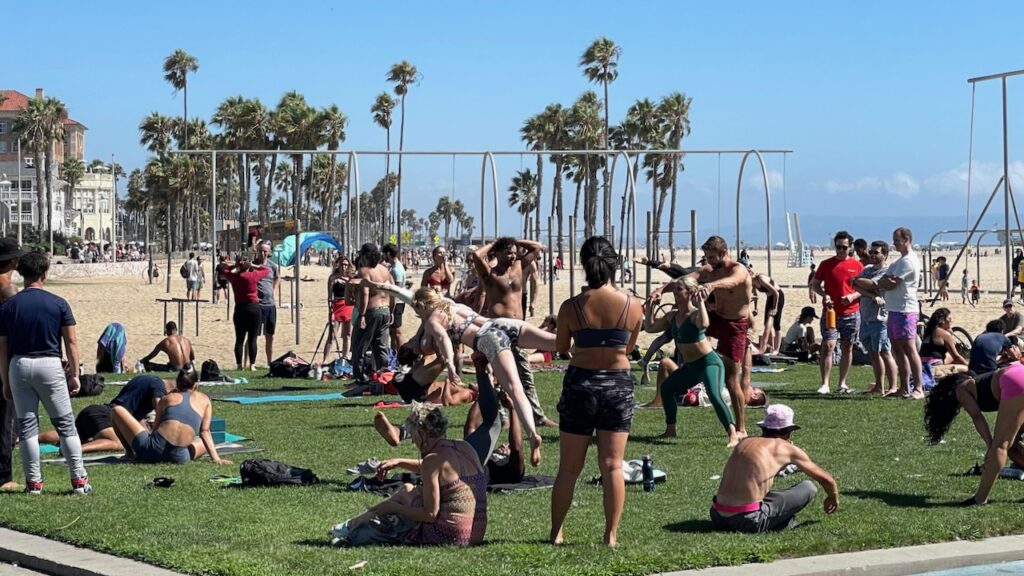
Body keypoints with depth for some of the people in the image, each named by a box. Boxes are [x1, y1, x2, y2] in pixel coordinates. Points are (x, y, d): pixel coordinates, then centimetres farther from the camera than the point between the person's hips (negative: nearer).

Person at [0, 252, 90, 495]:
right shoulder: (58, 303, -2)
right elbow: (71, 342, -3)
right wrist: (74, 374, 5)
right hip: (50, 365, -1)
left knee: (26, 426, 7)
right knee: (65, 424, 4)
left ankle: (33, 482, 7)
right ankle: (79, 480, 3)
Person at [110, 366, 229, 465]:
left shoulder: (167, 398, 17)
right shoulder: (204, 400, 17)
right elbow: (205, 432, 9)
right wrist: (216, 458, 7)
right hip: (178, 458, 0)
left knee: (117, 410, 19)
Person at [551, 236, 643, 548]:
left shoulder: (571, 307, -10)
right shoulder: (633, 306, -7)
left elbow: (561, 347, 5)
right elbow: (629, 348, 7)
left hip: (580, 384, 0)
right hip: (618, 385, 0)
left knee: (569, 467, 10)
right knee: (612, 465, 5)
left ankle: (556, 533, 17)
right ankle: (611, 535, 4)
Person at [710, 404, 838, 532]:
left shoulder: (745, 443, 19)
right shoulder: (788, 449, 6)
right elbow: (825, 478, 20)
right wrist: (833, 497, 39)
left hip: (718, 517, 5)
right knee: (809, 488, 5)